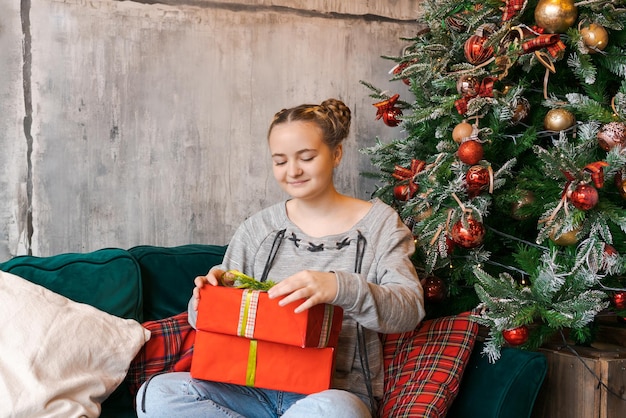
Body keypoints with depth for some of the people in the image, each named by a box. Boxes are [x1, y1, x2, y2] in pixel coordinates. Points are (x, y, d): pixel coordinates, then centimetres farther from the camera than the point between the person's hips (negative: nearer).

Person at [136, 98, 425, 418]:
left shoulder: (379, 223, 1)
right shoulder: (256, 229, 8)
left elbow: (410, 309, -13)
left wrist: (340, 287, -33)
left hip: (337, 392, -3)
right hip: (256, 387, 3)